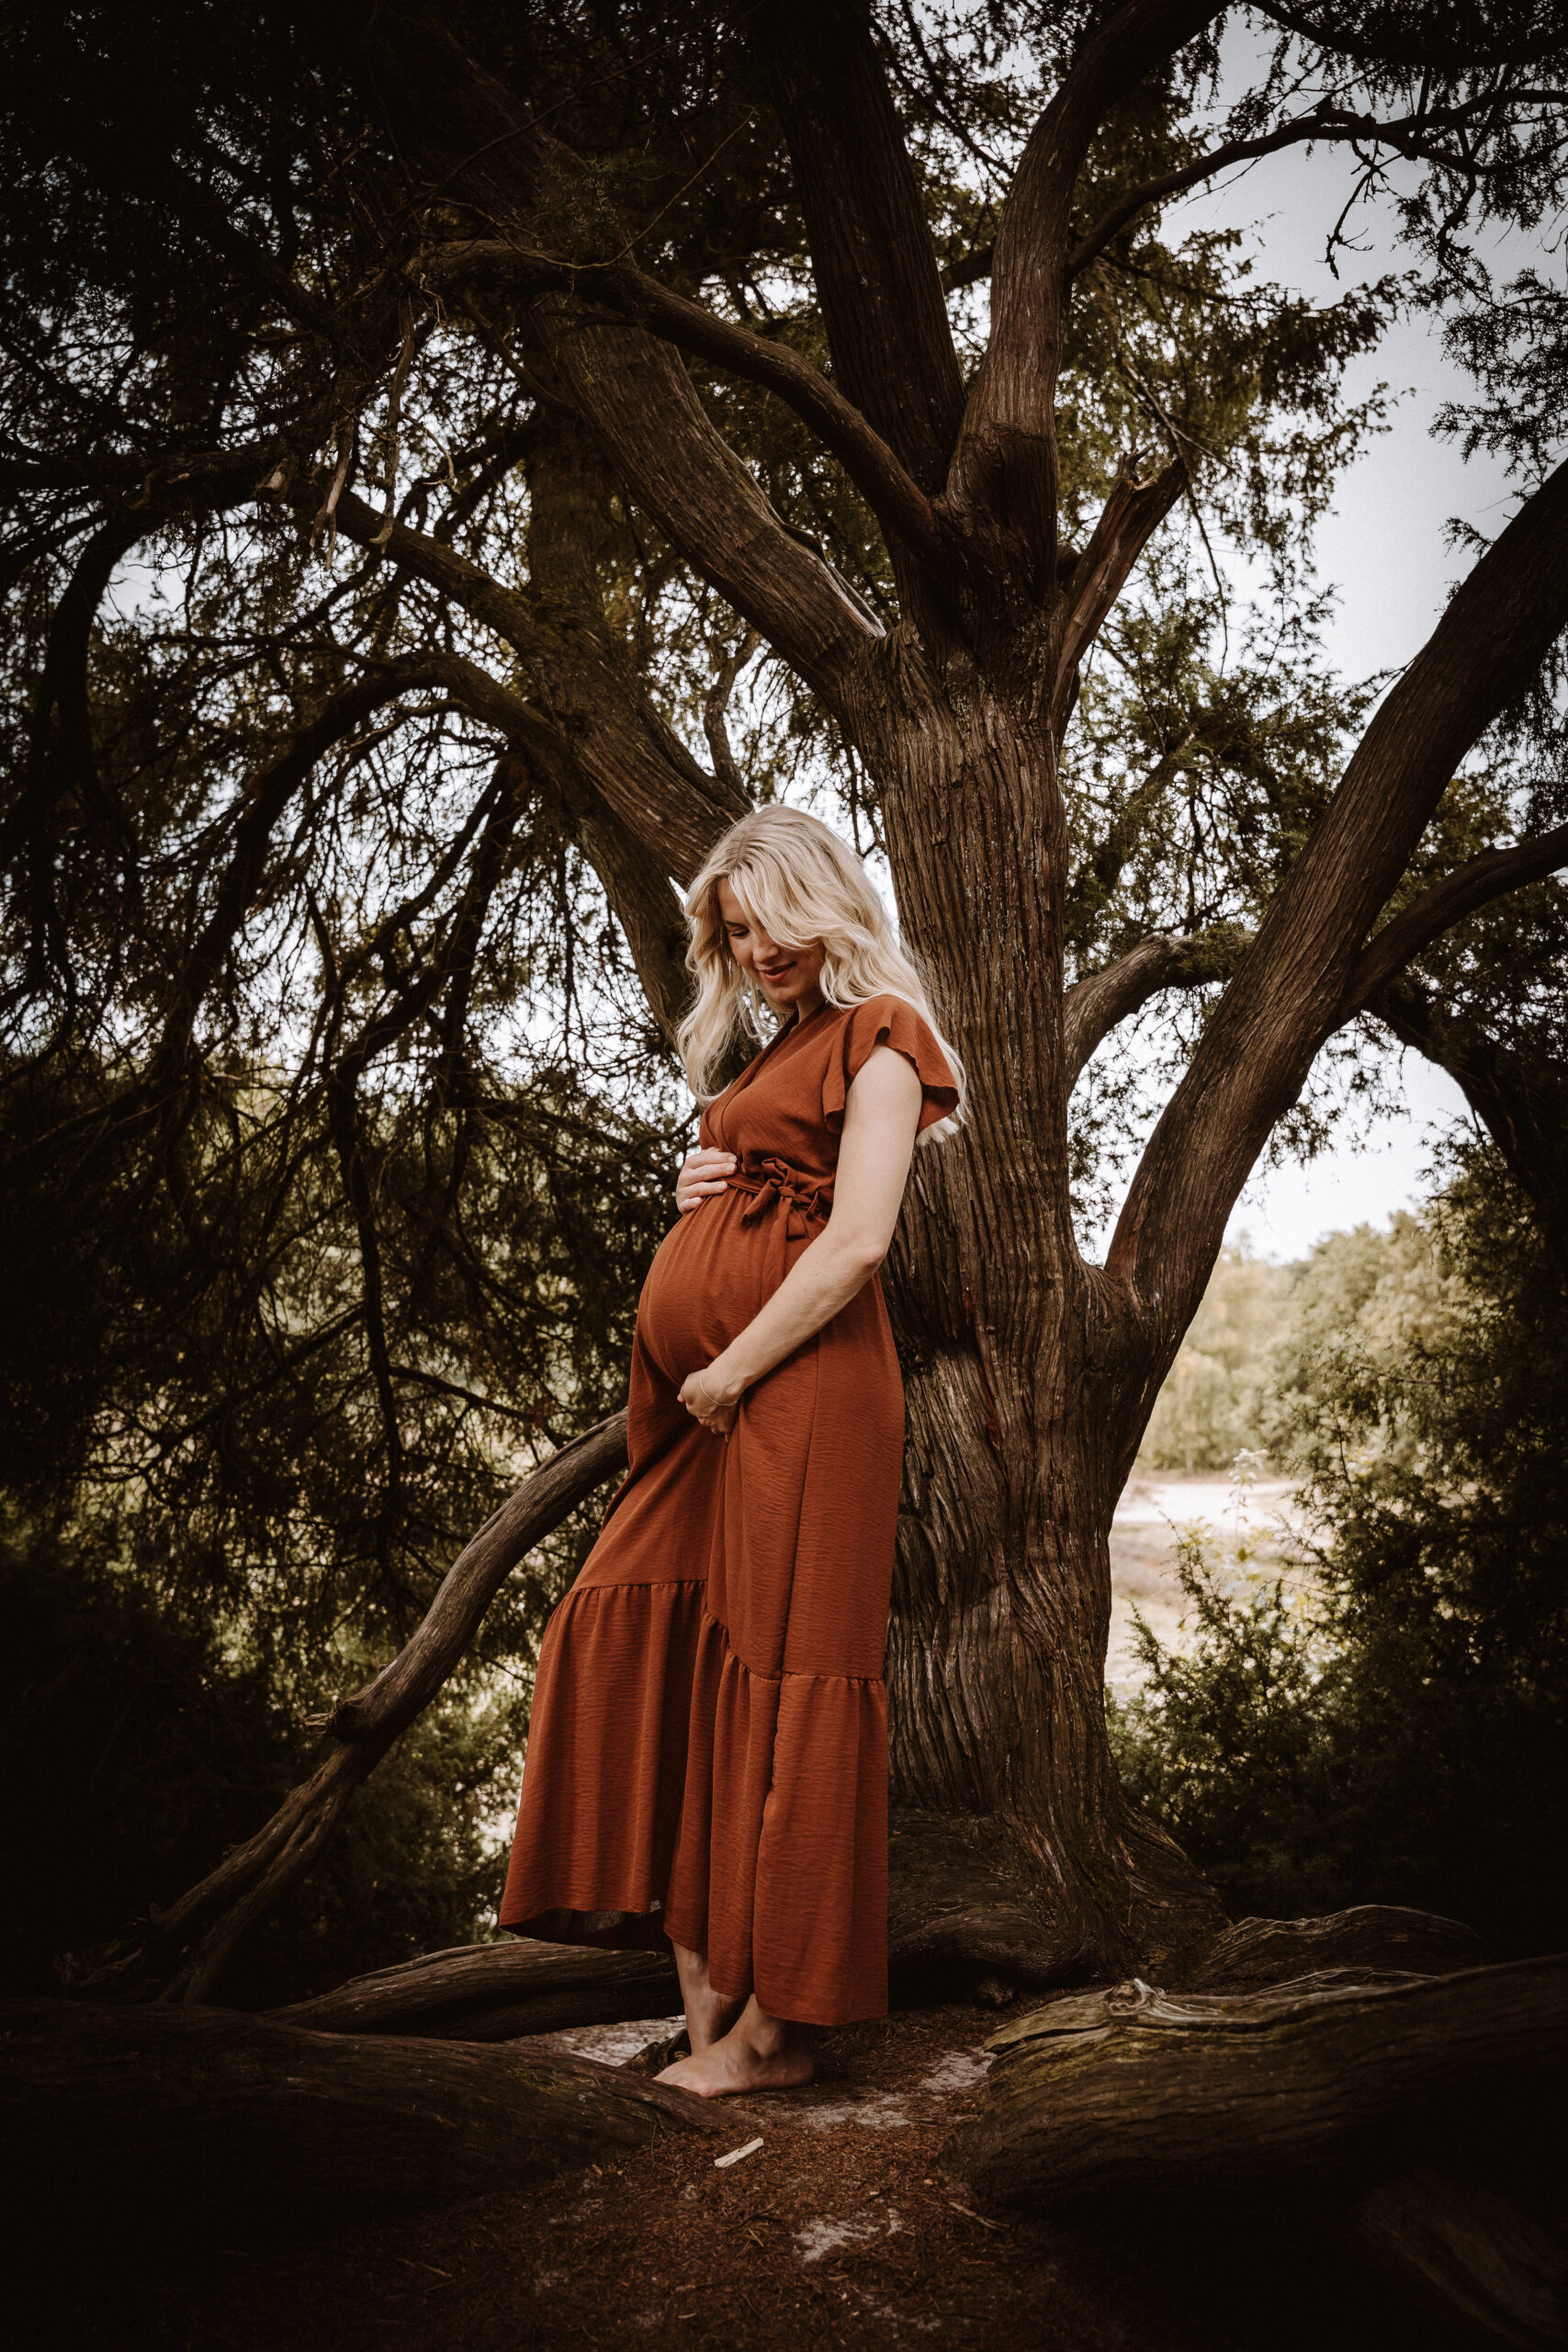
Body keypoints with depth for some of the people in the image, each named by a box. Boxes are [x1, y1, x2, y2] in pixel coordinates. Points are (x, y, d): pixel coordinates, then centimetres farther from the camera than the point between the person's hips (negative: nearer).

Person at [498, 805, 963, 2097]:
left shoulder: (875, 1036, -3)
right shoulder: (778, 1049, 23)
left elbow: (857, 1243, -15)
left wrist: (730, 1373, -12)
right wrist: (696, 1194, 9)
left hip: (798, 1393, -9)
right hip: (714, 1399, 9)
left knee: (776, 1679, -4)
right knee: (637, 1644, 3)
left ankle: (775, 2027, 9)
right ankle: (703, 1977, 12)